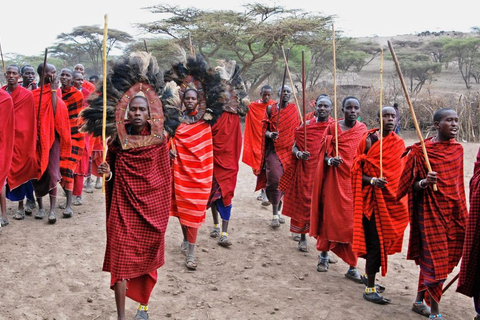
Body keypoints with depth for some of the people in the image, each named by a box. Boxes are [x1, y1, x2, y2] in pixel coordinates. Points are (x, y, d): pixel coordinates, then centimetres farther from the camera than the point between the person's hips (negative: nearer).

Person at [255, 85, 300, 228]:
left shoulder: (294, 109, 8)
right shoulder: (271, 108, 2)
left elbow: (297, 129, 13)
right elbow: (264, 129, 3)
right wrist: (270, 134, -18)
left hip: (289, 150, 3)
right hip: (274, 149, -3)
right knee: (274, 179, -15)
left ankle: (278, 211, 26)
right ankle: (275, 215, -8)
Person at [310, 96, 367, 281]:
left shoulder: (363, 131, 6)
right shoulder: (333, 127, 1)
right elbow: (324, 152, 1)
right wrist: (329, 160, -18)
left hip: (354, 180, 1)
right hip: (334, 180, -1)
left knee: (352, 223, -1)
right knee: (330, 217, 4)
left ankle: (352, 267, 5)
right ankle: (324, 255, 27)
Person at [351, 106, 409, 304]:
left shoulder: (399, 143, 8)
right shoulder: (369, 140, -9)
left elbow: (397, 172, 17)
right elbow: (357, 171, -9)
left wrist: (401, 198, 11)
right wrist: (372, 181, -26)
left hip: (391, 198, 6)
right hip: (372, 197, -6)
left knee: (384, 239, 14)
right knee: (375, 242, -6)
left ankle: (368, 276, 34)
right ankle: (370, 289, 5)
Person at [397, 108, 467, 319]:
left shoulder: (458, 149, 7)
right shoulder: (421, 150, -11)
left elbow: (458, 183, 16)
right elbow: (412, 186, -9)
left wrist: (462, 212, 17)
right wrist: (424, 183, -30)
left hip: (453, 212, 6)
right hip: (431, 212, -6)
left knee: (430, 259, 14)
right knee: (435, 261, -3)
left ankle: (419, 301, 30)